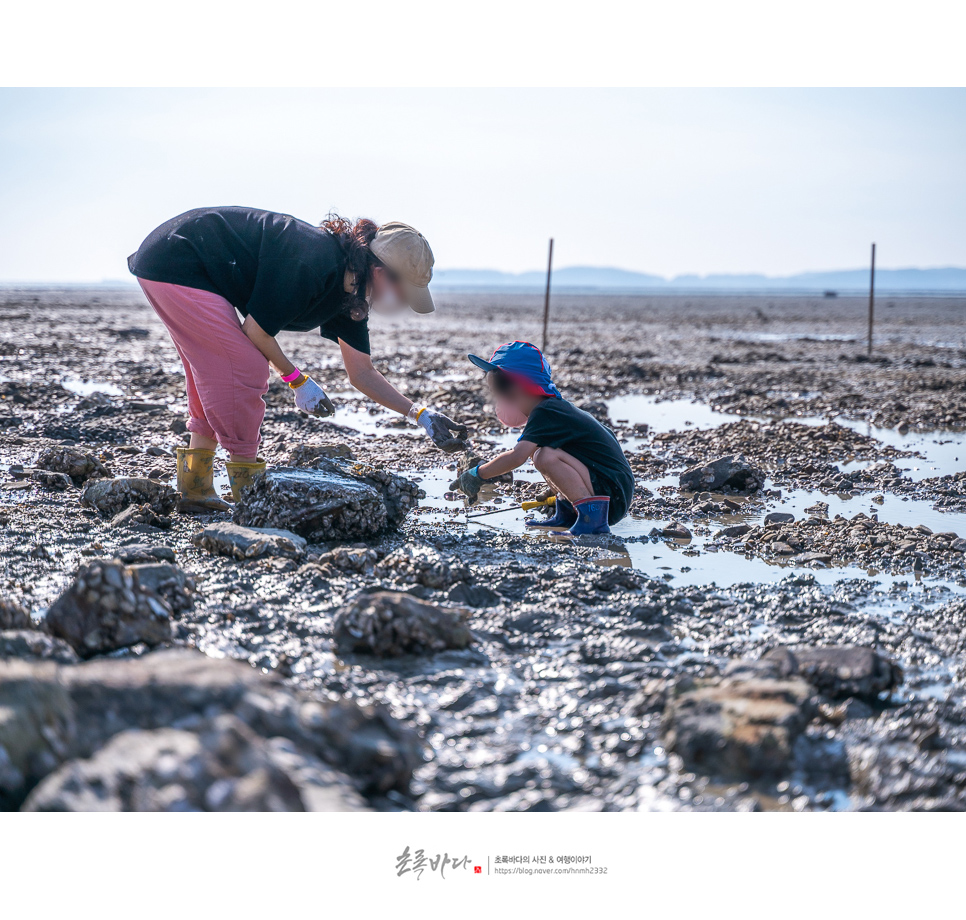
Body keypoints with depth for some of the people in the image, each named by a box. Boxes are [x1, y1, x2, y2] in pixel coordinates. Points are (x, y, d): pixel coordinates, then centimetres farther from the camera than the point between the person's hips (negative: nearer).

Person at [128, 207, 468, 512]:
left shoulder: (350, 290, 1)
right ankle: (248, 491, -2)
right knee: (245, 368, -11)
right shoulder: (312, 264, -28)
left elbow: (361, 373, 9)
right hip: (173, 262, -10)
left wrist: (421, 415, 4)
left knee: (217, 373, 13)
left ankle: (196, 489, 19)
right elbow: (255, 330, -19)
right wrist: (296, 380, -6)